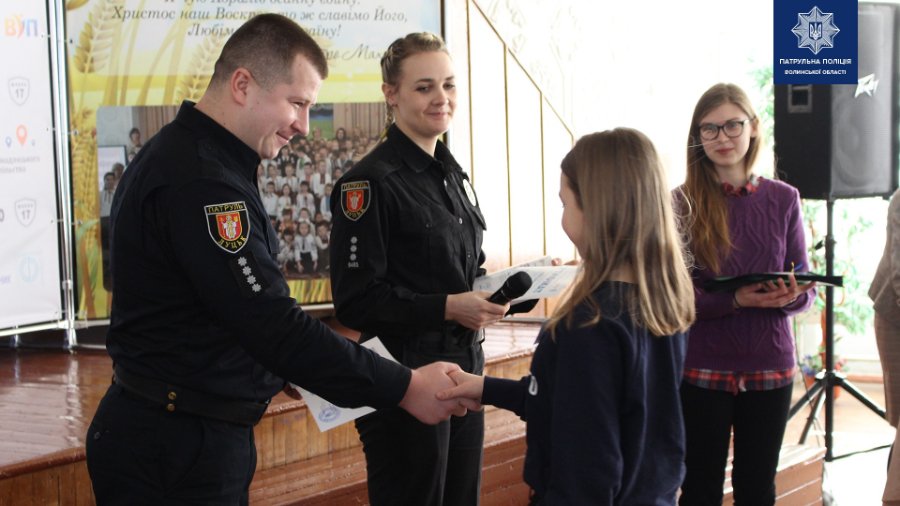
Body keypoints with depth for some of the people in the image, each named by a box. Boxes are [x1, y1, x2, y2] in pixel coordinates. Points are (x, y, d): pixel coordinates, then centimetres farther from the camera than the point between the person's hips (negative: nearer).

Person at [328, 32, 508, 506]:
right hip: (405, 376, -8)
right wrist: (447, 307, -21)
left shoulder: (452, 176, 13)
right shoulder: (371, 183, -13)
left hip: (465, 367, 8)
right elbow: (355, 300, -17)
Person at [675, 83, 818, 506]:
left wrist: (790, 297, -18)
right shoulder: (683, 203, -6)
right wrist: (736, 300, -24)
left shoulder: (783, 199, 2)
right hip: (702, 368, -2)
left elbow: (806, 287, 5)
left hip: (770, 367, 2)